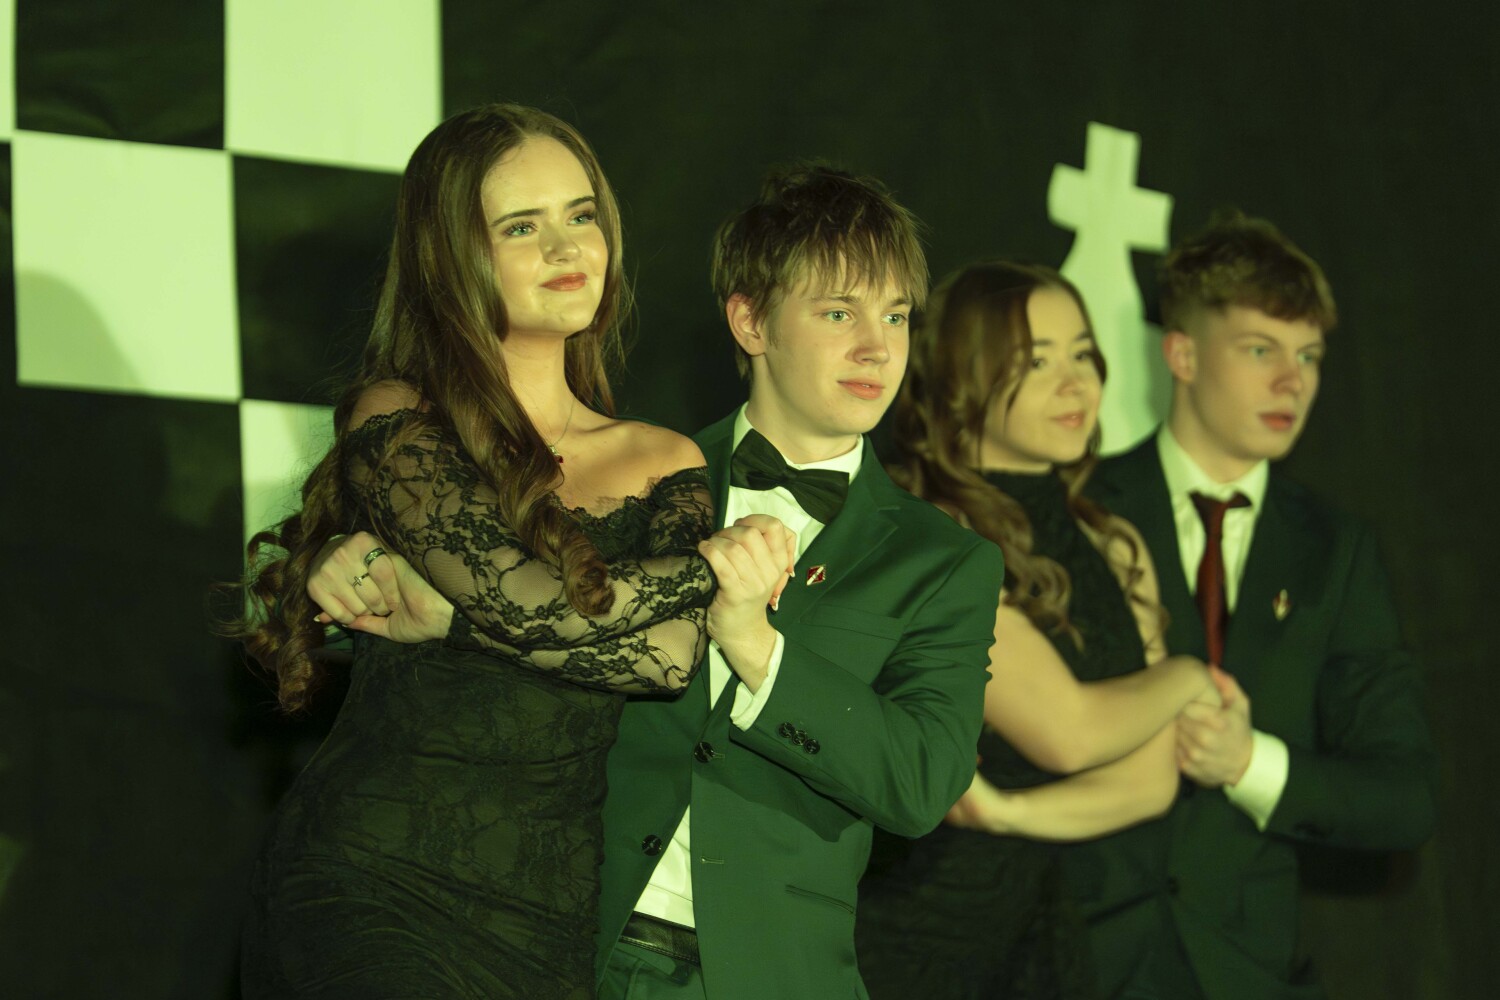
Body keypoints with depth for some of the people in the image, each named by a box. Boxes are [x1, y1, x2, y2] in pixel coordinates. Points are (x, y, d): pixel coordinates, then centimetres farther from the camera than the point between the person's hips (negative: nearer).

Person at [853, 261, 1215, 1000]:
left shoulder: (1115, 551, 8)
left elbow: (1149, 780, 4)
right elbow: (1065, 732, -18)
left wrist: (1007, 811, -13)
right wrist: (1185, 679, 0)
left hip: (1036, 932, 6)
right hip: (903, 937, -6)